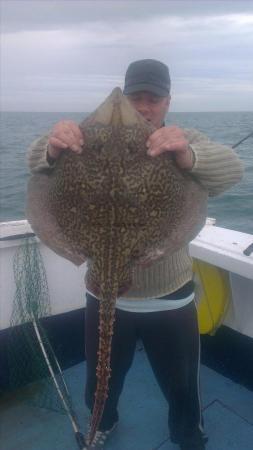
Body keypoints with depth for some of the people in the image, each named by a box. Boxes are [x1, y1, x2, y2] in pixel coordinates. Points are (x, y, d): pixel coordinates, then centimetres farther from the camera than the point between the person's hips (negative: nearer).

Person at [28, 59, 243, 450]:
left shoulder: (185, 142, -6)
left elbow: (231, 169, -24)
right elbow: (37, 162, -17)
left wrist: (188, 156, -47)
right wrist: (53, 148, -42)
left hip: (169, 299, -1)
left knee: (182, 388, 20)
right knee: (100, 383, 25)